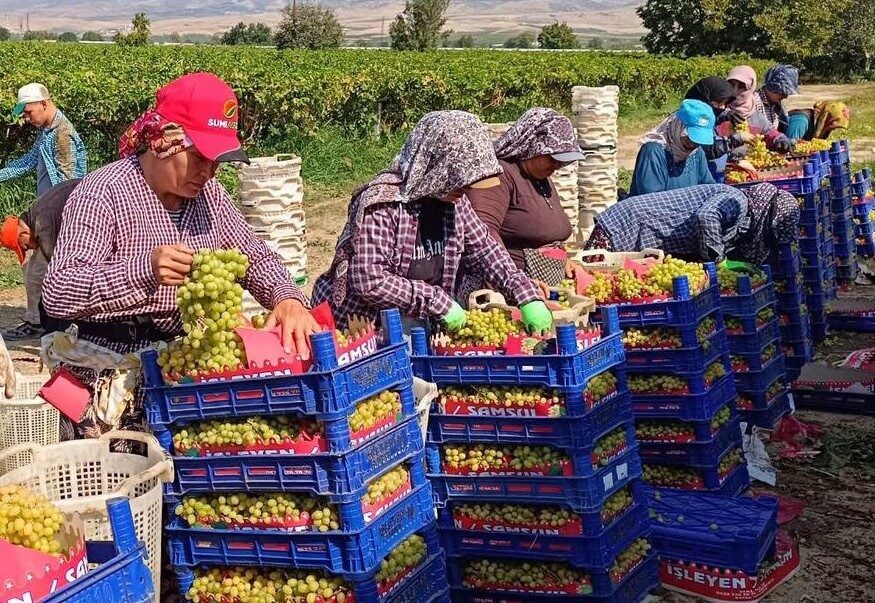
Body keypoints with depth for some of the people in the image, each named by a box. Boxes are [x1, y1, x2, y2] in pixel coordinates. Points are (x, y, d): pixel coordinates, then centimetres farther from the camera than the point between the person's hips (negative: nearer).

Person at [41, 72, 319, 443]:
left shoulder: (207, 193, 8)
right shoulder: (103, 194, -13)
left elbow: (255, 257, 11)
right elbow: (56, 294, -21)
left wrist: (289, 298, -12)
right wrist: (144, 269, -36)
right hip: (117, 367, -7)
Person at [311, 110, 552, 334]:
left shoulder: (453, 200, 1)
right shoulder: (382, 205, -21)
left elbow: (483, 248, 11)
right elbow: (370, 281, -26)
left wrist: (527, 295, -1)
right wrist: (440, 302, -22)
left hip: (417, 328, 6)